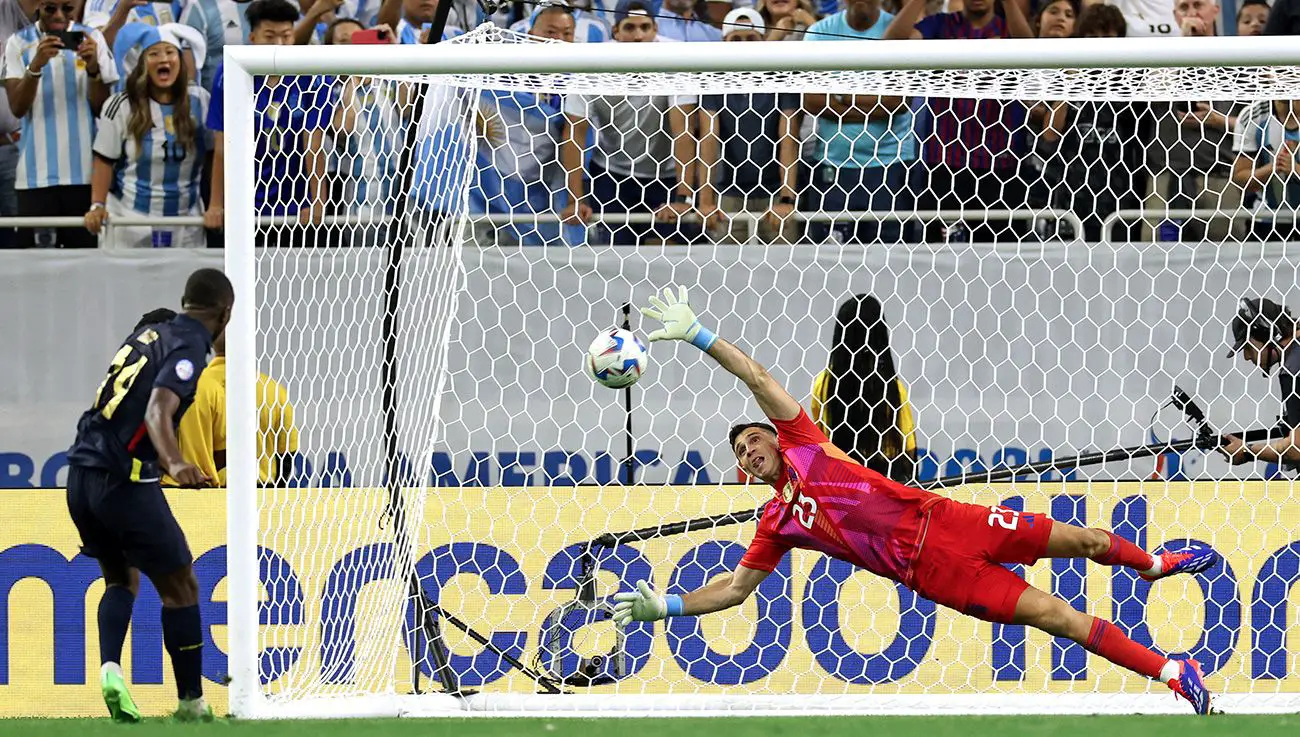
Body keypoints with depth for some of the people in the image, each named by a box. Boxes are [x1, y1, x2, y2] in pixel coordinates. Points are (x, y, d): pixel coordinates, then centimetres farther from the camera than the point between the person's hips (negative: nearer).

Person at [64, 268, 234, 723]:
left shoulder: (148, 332, 16)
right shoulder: (188, 349, -7)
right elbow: (157, 411, -24)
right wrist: (175, 464, -40)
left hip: (81, 475, 8)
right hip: (124, 480, -8)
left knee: (121, 580, 22)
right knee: (180, 586, 5)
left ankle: (110, 666, -2)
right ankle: (191, 701, 8)